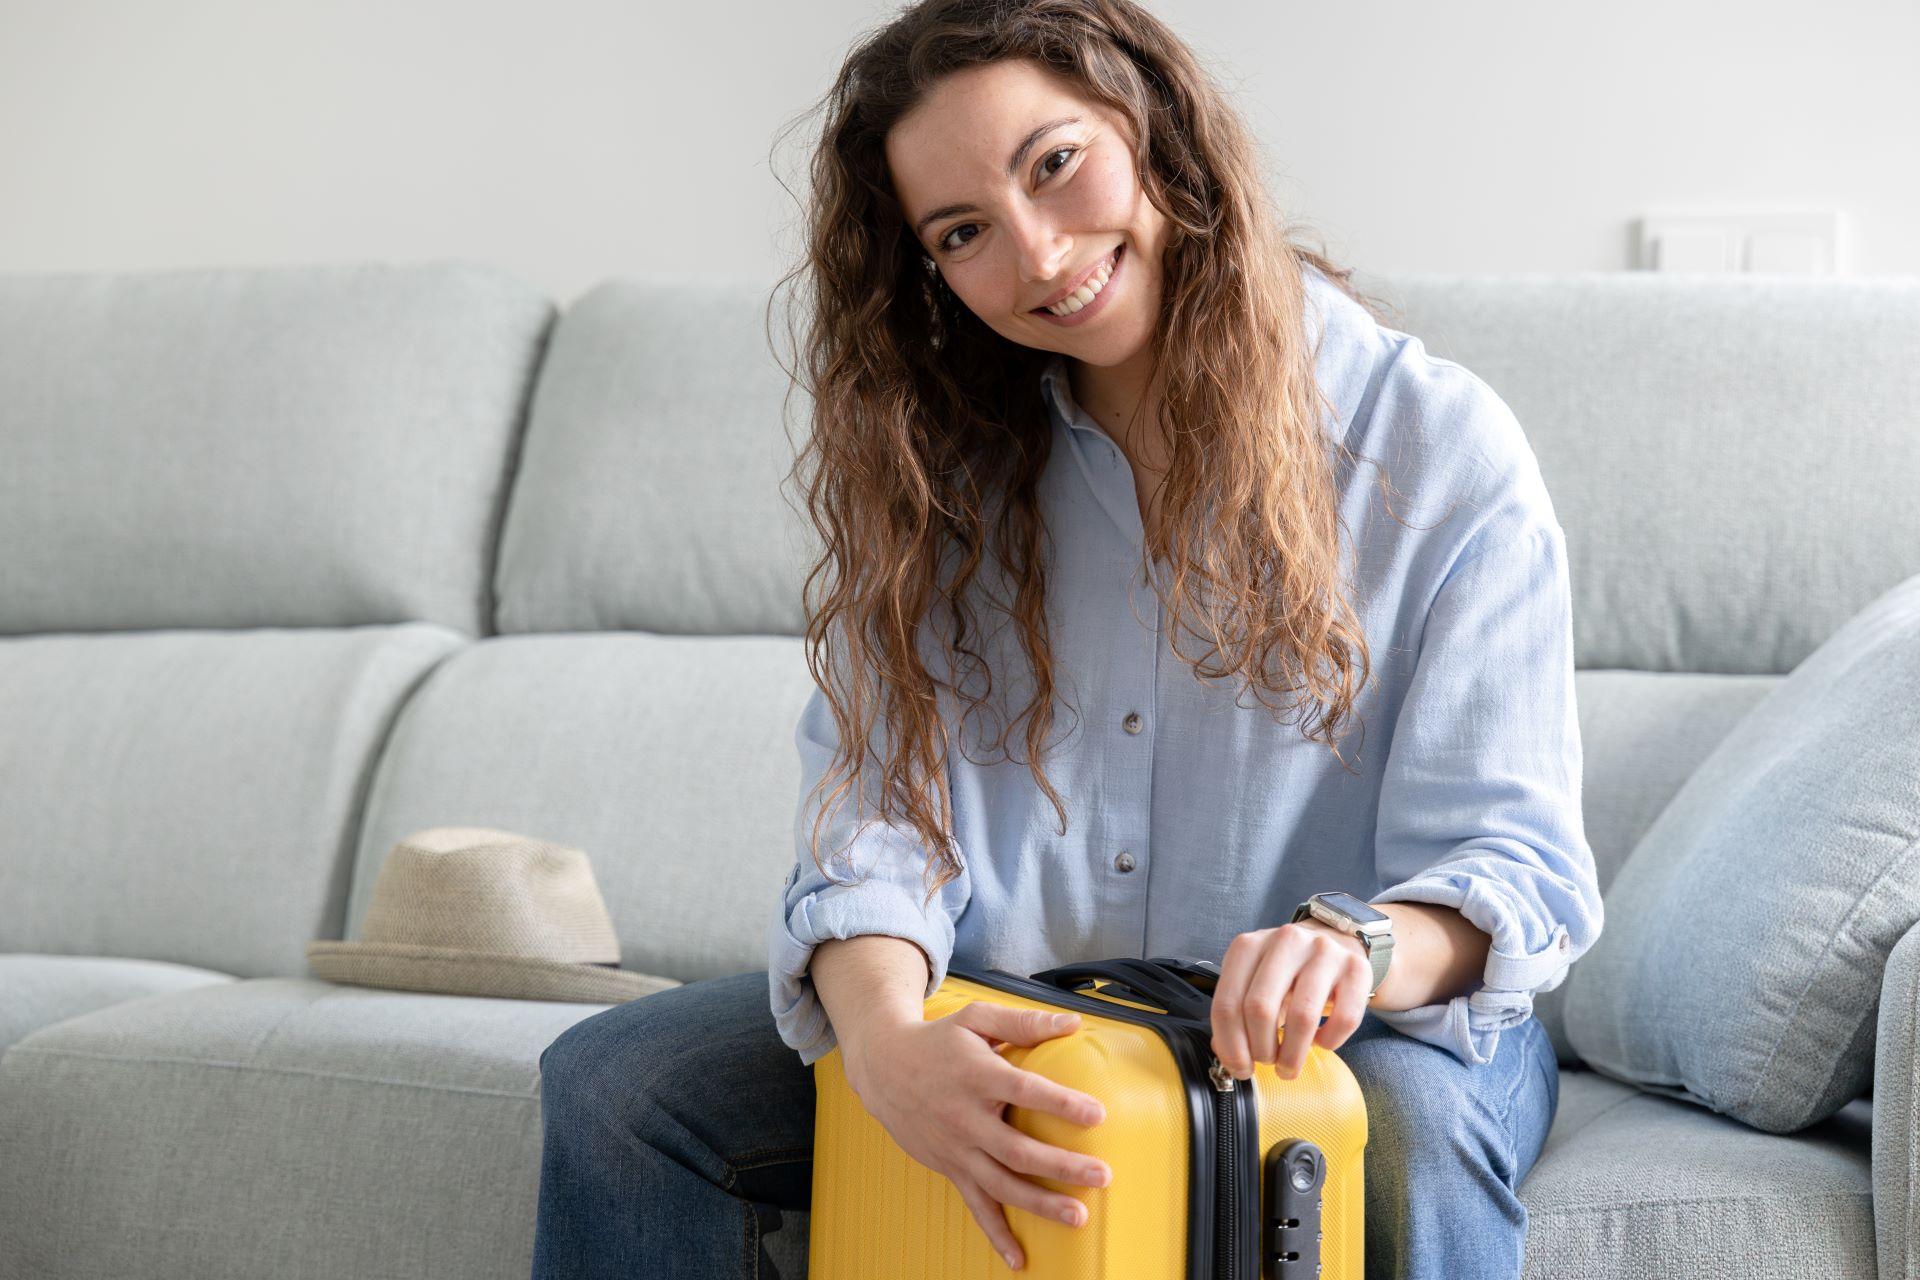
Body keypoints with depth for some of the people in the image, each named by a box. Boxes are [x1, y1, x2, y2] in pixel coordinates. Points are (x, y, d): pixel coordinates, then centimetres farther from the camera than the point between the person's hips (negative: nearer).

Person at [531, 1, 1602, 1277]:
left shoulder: (1440, 449, -9)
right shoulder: (939, 463, 2)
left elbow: (1513, 859, -13)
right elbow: (879, 803, -7)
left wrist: (1361, 952, -38)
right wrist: (885, 1036, -30)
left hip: (1314, 1033, -3)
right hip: (1010, 1015, 4)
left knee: (1413, 1136, -39)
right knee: (612, 1086, -13)